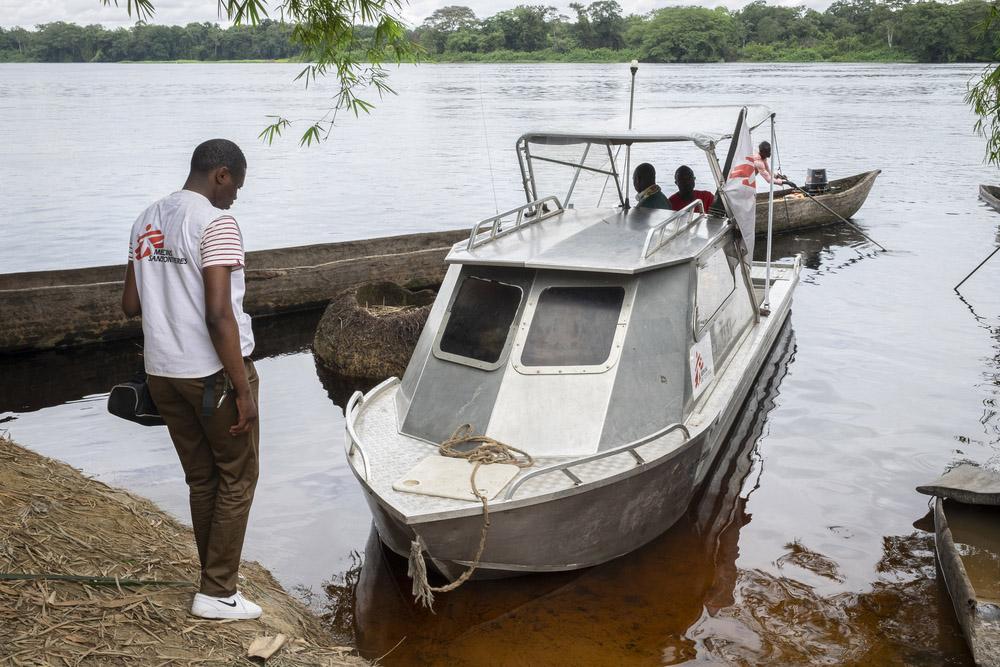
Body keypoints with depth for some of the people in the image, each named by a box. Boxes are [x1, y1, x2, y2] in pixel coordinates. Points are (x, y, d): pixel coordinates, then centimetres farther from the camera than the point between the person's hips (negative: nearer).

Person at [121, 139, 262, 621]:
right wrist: (244, 389, -17)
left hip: (162, 372, 7)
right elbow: (219, 315, -21)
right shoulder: (216, 223, -15)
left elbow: (130, 305, 13)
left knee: (201, 479, 18)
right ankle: (217, 593, 12)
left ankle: (216, 580, 29)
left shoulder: (146, 222, 9)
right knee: (237, 478, 8)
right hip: (213, 371, -7)